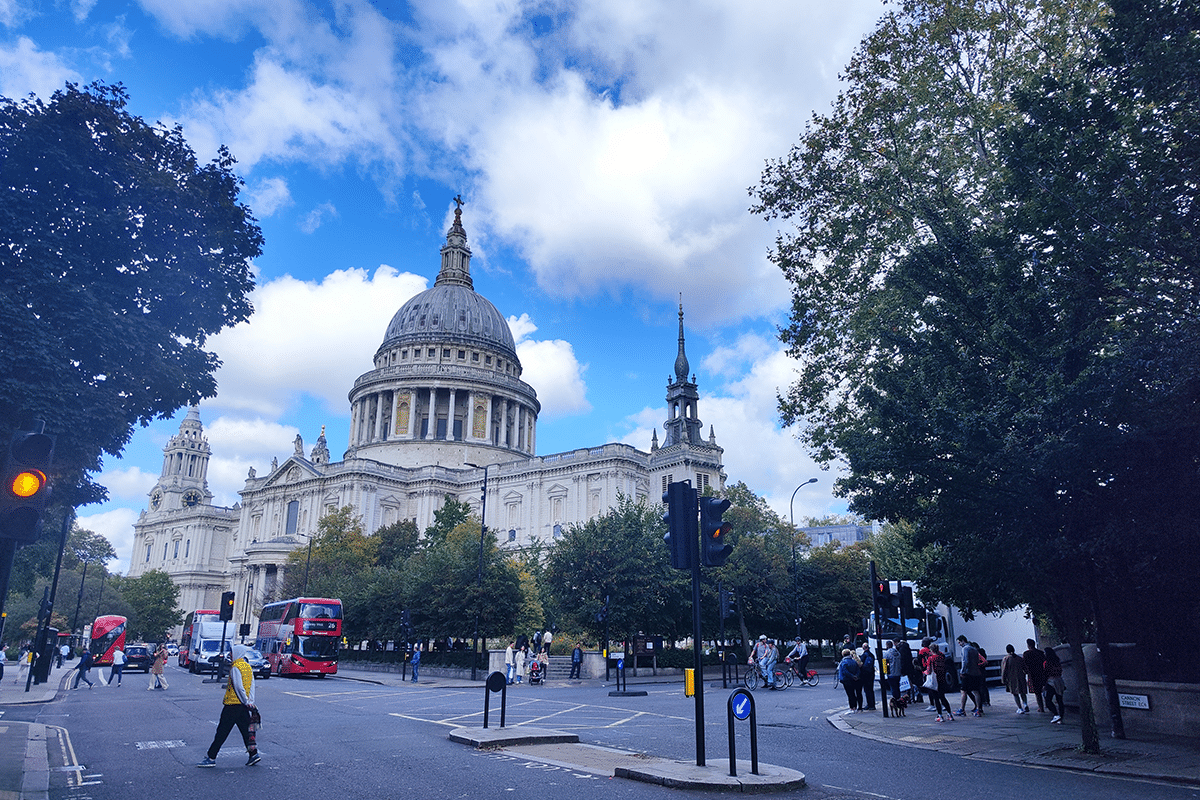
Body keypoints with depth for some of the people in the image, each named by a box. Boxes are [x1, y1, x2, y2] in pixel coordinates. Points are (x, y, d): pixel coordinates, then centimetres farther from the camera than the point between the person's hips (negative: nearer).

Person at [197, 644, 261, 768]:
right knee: (246, 730, 11)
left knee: (222, 732, 0)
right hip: (243, 705, 8)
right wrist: (250, 703, 10)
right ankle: (254, 754, 8)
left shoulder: (235, 667, -13)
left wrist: (247, 703, -15)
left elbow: (239, 687, -18)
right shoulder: (248, 666, 12)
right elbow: (251, 687, 11)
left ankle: (211, 758, 7)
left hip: (232, 704, -8)